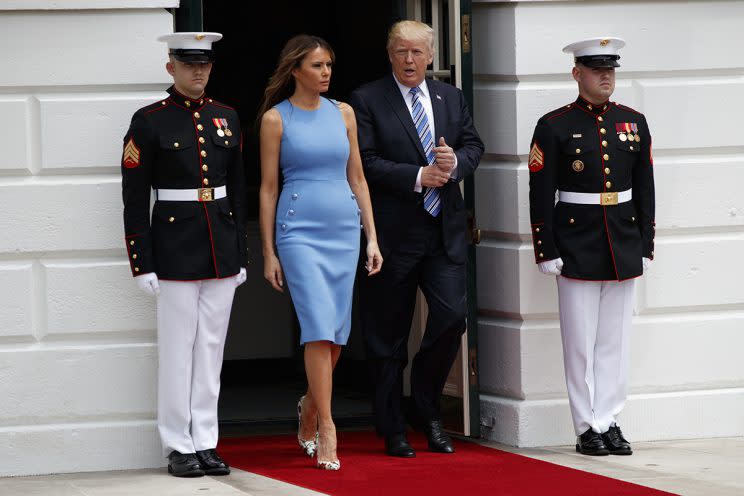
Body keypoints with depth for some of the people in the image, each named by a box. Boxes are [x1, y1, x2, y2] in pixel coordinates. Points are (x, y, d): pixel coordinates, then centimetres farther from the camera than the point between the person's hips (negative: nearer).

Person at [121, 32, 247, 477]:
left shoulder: (227, 118, 9)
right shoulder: (149, 122, -5)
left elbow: (238, 190, 14)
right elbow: (135, 199, -6)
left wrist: (240, 254, 11)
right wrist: (143, 265, -10)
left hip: (221, 251, 4)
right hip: (176, 251, -4)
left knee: (212, 348, 7)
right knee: (179, 349, -1)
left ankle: (206, 443, 12)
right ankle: (180, 447, 6)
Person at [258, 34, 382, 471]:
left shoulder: (343, 113, 10)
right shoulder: (275, 118, -1)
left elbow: (357, 178, 13)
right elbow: (268, 188, 0)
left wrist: (372, 237, 8)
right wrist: (269, 253, -3)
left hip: (344, 230, 4)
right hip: (300, 231, -4)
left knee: (337, 334, 7)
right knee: (319, 328, -14)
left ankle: (309, 407, 31)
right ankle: (326, 430, -13)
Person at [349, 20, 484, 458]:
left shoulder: (451, 98, 13)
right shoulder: (367, 101, -3)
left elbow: (475, 145, 12)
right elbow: (366, 162, -11)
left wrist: (456, 162, -10)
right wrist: (418, 176, -16)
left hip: (446, 231, 4)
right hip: (393, 235, -4)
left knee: (452, 316, -8)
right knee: (389, 335, 4)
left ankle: (428, 409, 14)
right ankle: (393, 431, 13)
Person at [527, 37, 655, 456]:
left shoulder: (633, 123, 8)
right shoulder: (555, 126, -4)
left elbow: (645, 189, 11)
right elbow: (541, 195, -5)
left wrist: (645, 246, 7)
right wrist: (547, 252, -9)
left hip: (624, 245, 4)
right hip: (577, 246, -4)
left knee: (616, 340, 7)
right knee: (581, 342, 0)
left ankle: (610, 421, 13)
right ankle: (588, 427, 6)